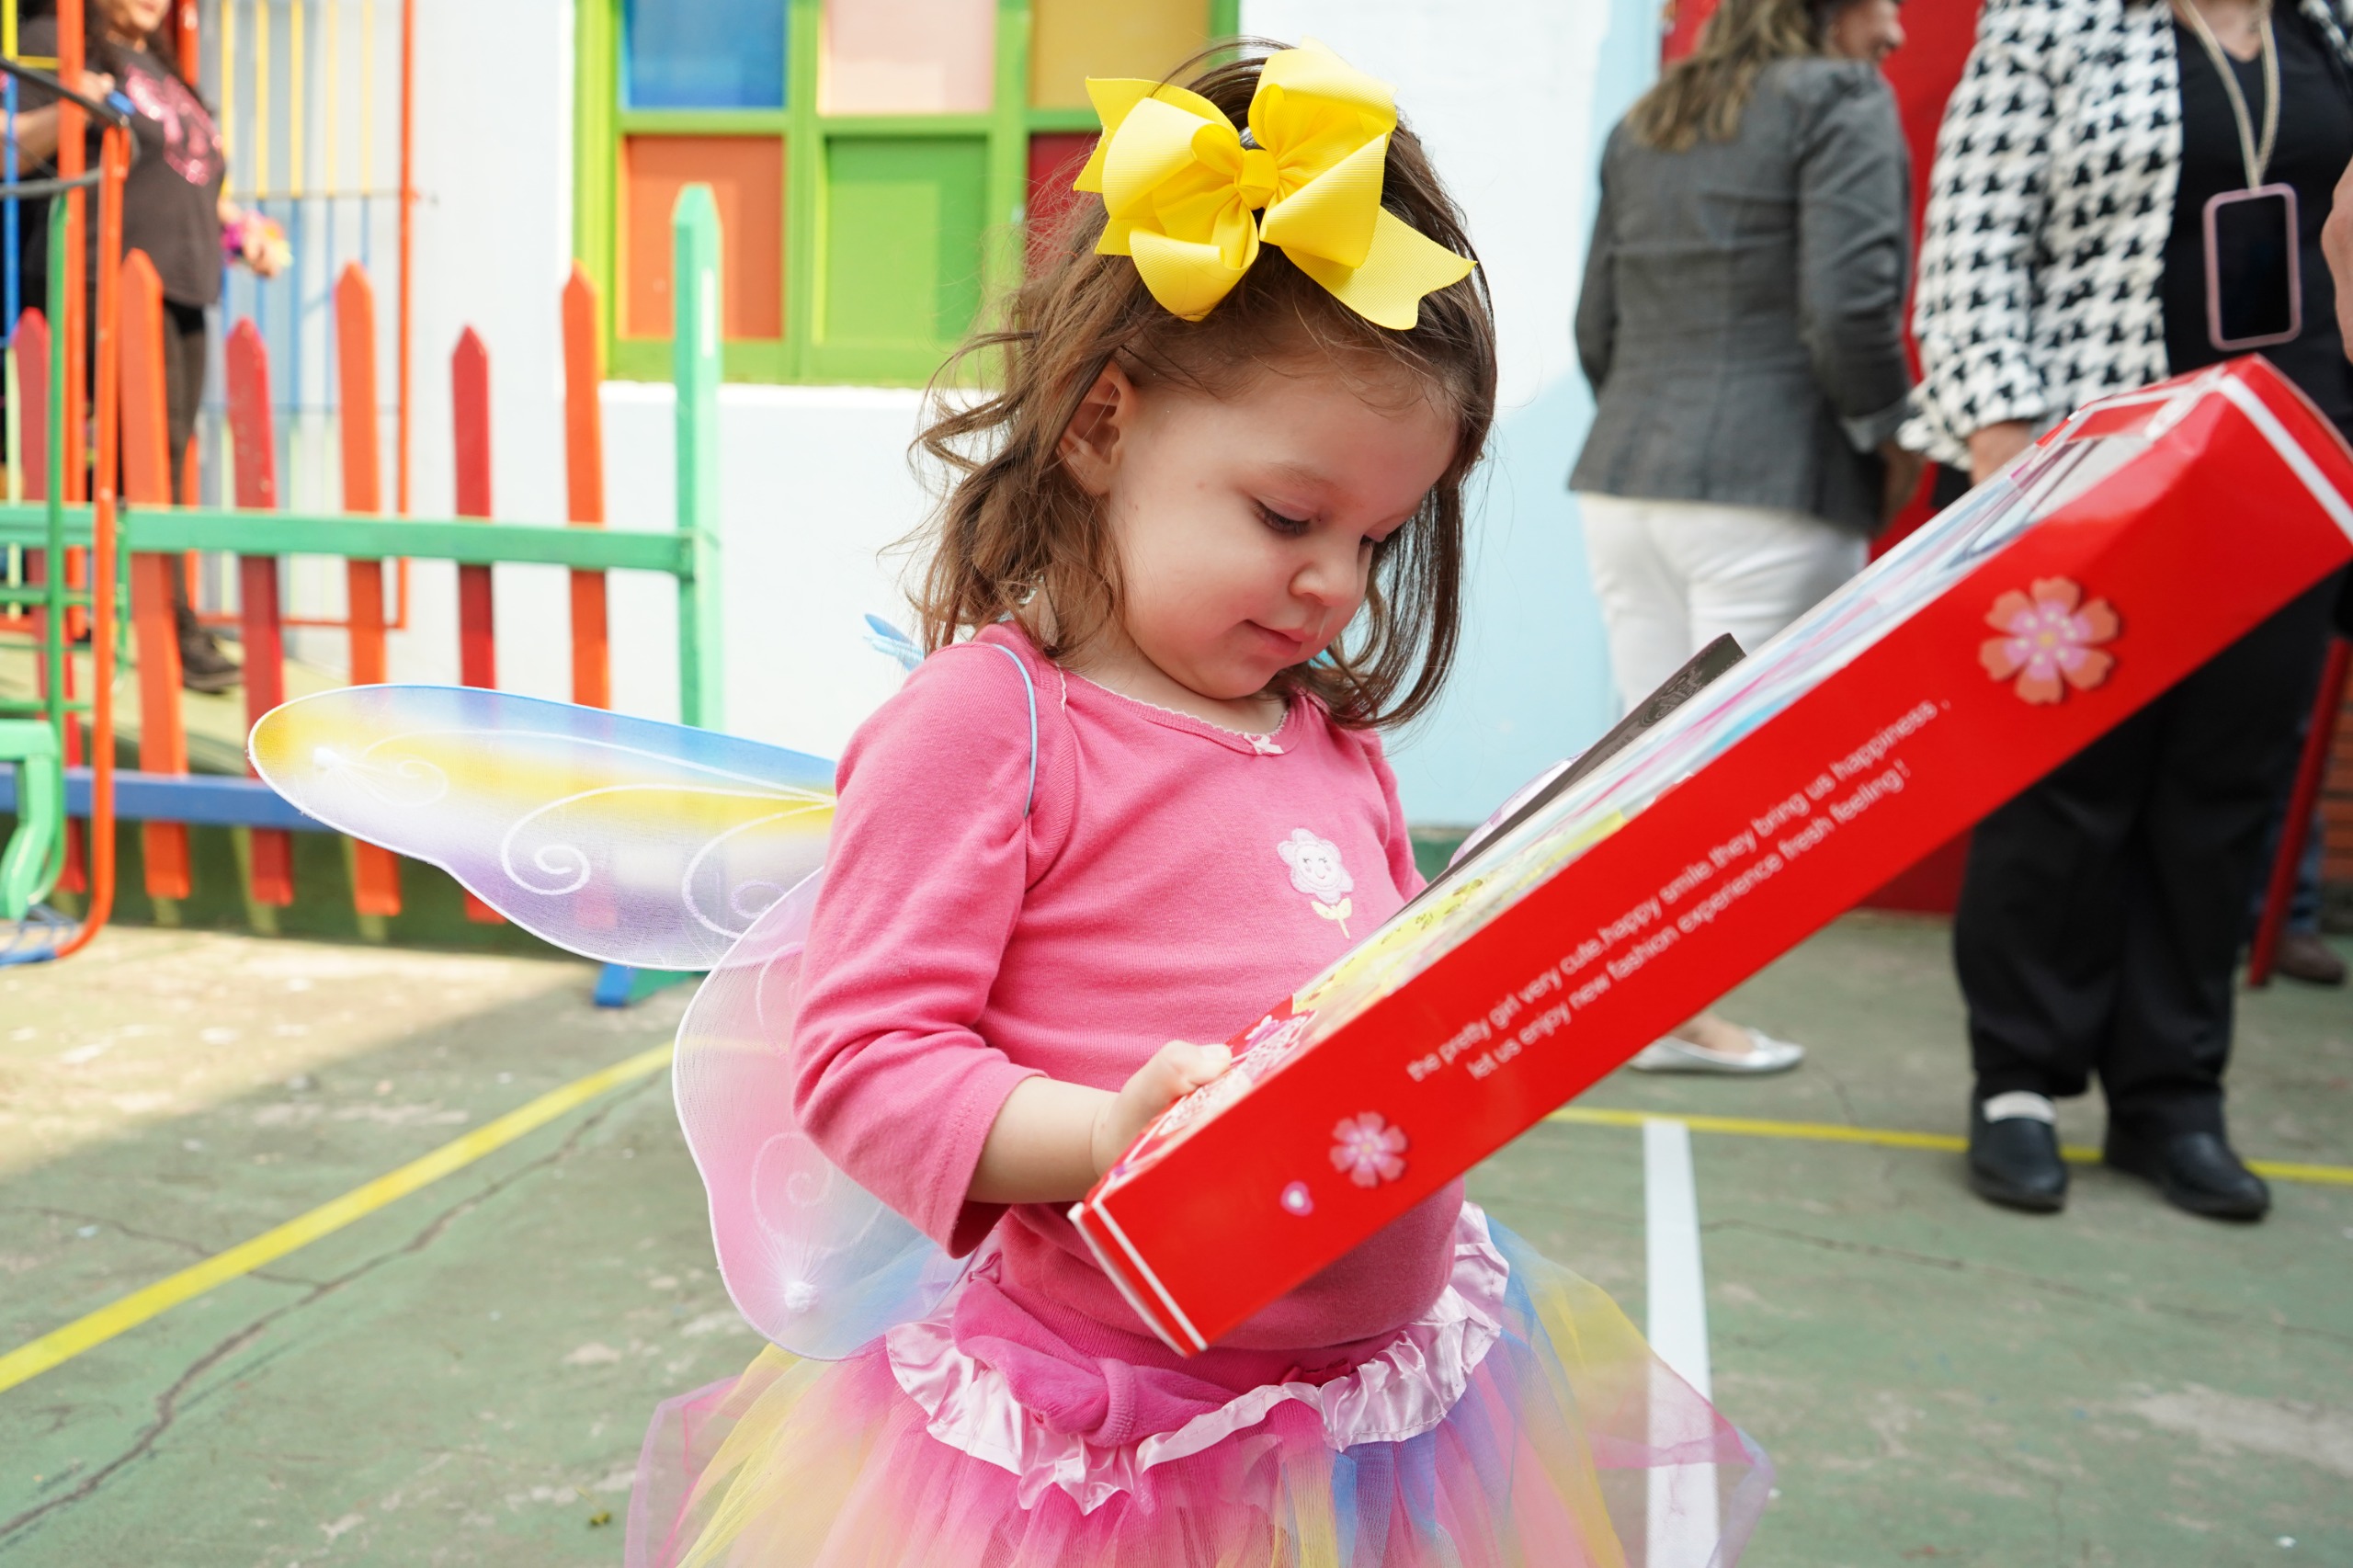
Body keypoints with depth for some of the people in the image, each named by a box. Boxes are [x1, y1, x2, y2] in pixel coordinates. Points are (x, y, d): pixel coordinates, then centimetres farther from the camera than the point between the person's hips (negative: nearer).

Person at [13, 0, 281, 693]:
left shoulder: (160, 65, 28)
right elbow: (18, 148, -6)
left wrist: (238, 225, 16)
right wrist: (66, 112, -24)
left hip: (182, 286, 8)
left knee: (167, 458, 5)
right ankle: (179, 630, -16)